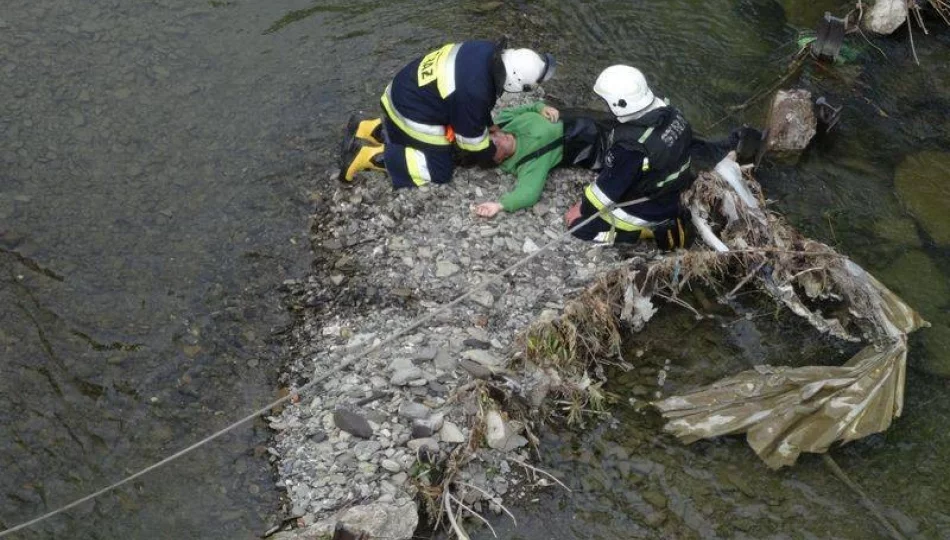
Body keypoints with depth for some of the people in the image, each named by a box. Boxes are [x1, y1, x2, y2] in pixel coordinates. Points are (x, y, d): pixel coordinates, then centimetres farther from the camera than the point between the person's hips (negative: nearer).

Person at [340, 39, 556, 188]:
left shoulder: (490, 51, -9)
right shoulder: (472, 93, -33)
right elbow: (472, 139, -17)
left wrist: (490, 126, 12)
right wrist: (493, 154, 0)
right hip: (413, 113, -9)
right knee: (439, 171, -1)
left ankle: (367, 129, 23)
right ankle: (370, 155, -4)